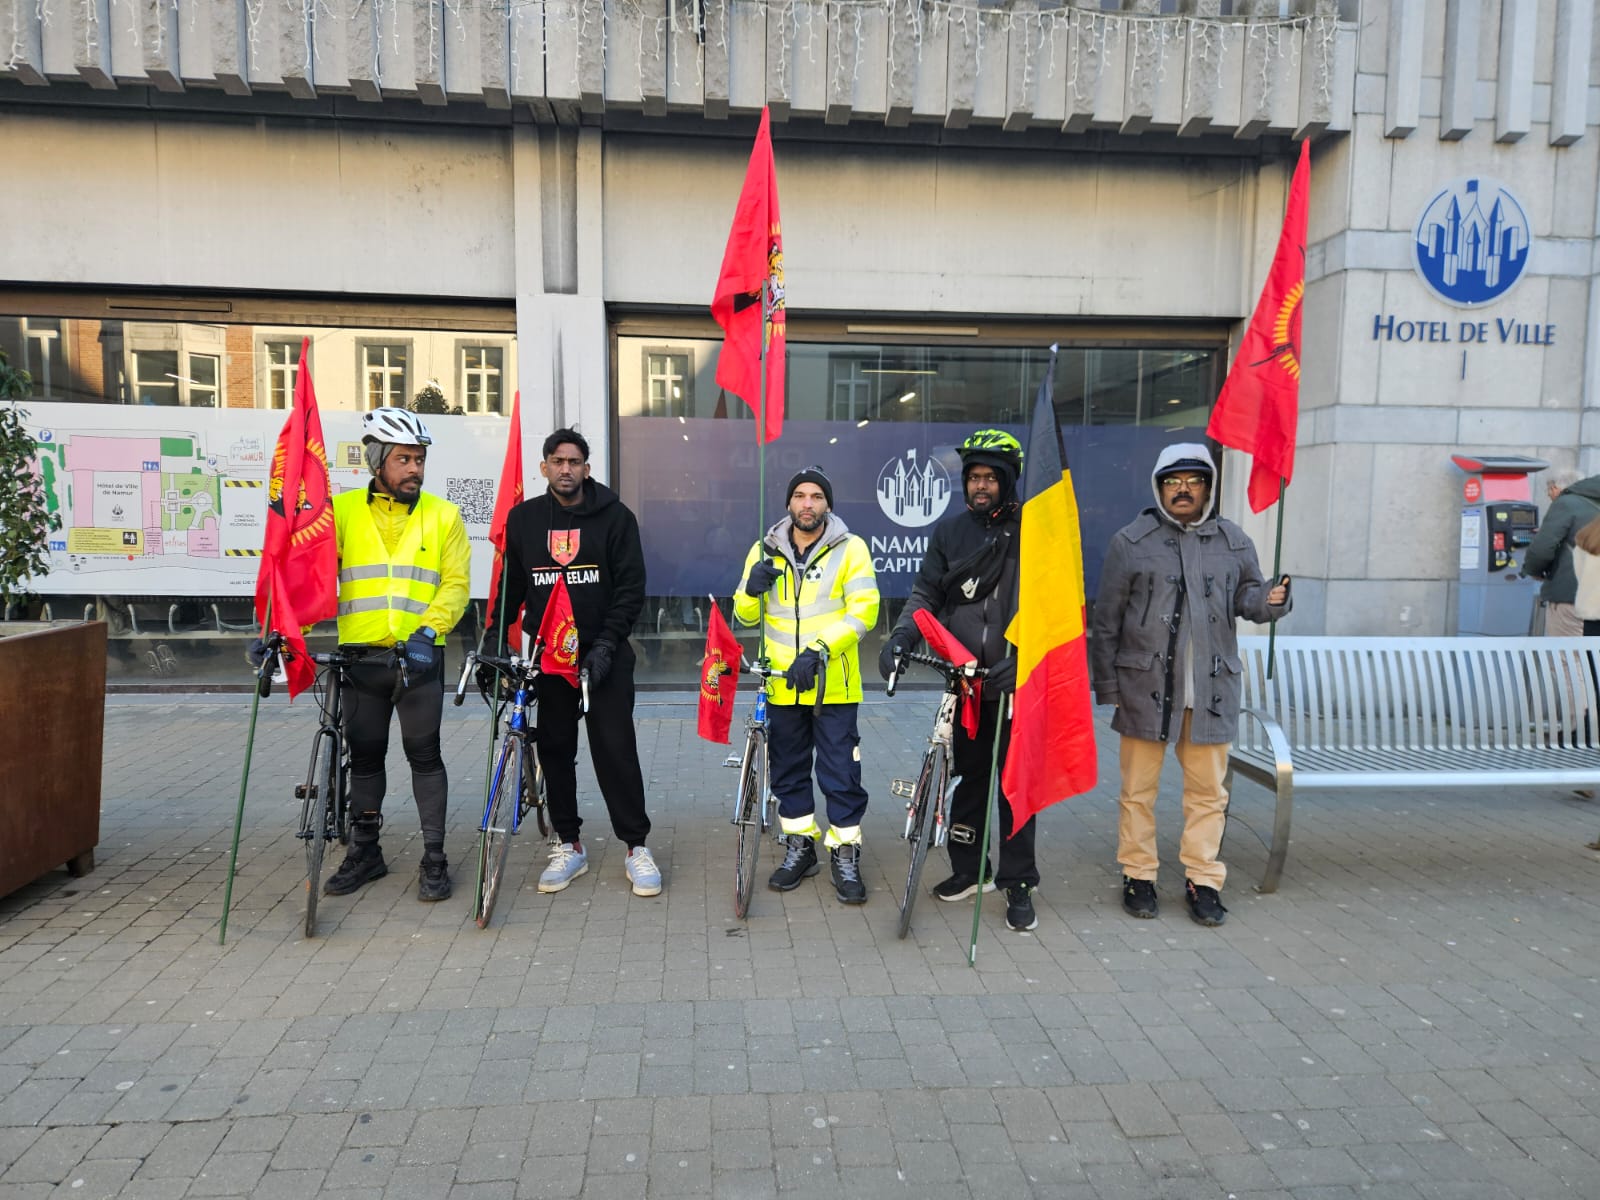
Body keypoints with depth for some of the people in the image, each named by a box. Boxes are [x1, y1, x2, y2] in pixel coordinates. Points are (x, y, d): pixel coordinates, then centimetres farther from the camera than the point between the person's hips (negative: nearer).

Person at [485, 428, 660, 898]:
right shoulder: (523, 518, 7)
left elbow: (631, 587, -6)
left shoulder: (614, 516, -3)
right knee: (555, 750, 8)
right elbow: (510, 587, 13)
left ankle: (637, 846, 6)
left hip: (604, 654, -3)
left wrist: (606, 644, -14)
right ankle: (569, 846, 21)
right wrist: (491, 643, 5)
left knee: (615, 747, -6)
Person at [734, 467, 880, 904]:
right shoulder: (765, 551, 7)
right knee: (787, 772, 14)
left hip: (833, 684, -3)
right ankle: (799, 847, 29)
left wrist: (819, 650, -23)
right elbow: (745, 616, 12)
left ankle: (846, 855, 16)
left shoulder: (850, 549, -4)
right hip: (781, 685, 4)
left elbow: (863, 611, -12)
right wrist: (752, 590, -11)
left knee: (841, 774, 2)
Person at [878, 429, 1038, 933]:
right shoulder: (950, 530, 8)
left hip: (1014, 678, -3)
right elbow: (926, 594, 8)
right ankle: (969, 869, 27)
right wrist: (900, 637, -9)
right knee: (967, 773, 12)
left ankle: (1018, 883, 12)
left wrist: (1022, 657, -21)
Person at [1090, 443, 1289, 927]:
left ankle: (1203, 880, 22)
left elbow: (1246, 596, 13)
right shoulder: (1131, 541, 0)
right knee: (1139, 788, 7)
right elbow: (1105, 620, 1)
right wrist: (1106, 684, -1)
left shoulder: (1233, 542, 9)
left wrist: (1270, 599, -11)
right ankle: (1138, 876, 20)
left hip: (1211, 689, 3)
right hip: (1146, 686, -2)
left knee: (1208, 790, 9)